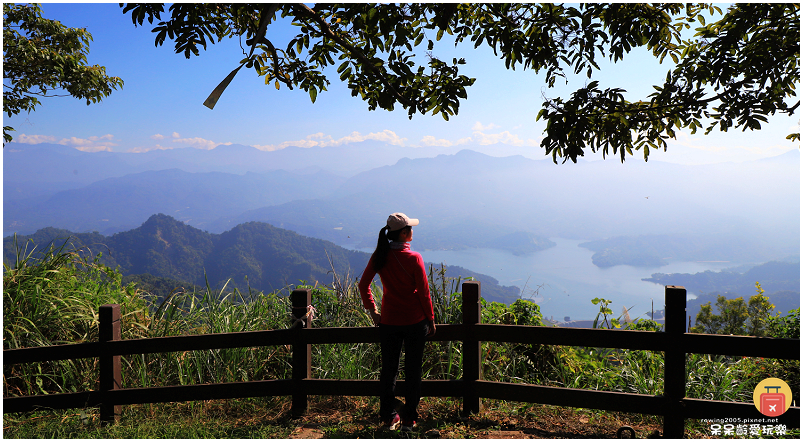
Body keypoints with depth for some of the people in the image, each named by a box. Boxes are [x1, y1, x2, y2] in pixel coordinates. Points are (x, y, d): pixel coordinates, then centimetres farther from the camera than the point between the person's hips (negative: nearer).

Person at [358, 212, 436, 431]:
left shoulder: (379, 256, -3)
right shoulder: (414, 259, -14)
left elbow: (363, 285, 0)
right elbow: (423, 292, -9)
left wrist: (372, 310, 8)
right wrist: (430, 319, 1)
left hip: (388, 321, 3)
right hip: (415, 320, -3)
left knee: (388, 368, 15)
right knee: (413, 369, 10)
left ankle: (388, 416, 24)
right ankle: (408, 418, 18)